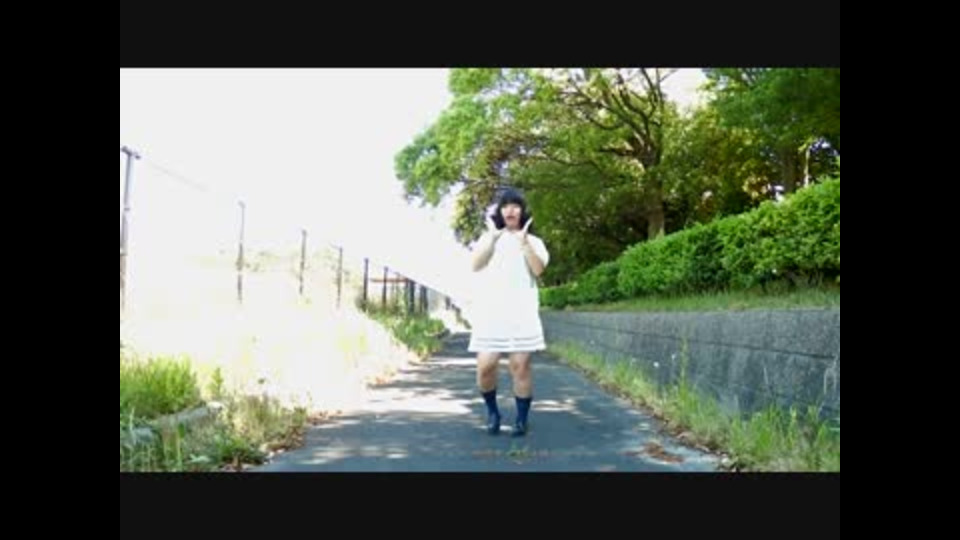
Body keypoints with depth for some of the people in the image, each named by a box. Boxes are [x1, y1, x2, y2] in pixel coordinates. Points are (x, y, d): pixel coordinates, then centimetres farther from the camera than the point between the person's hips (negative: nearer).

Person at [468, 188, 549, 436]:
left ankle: (522, 419, 8)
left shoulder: (533, 241, 14)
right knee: (485, 366, -7)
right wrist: (492, 236, -6)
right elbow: (476, 265, -1)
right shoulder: (489, 237, 17)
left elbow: (538, 269, -5)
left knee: (520, 365, -4)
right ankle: (492, 411, 17)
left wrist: (523, 240, -10)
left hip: (521, 312, -1)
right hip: (489, 311, 1)